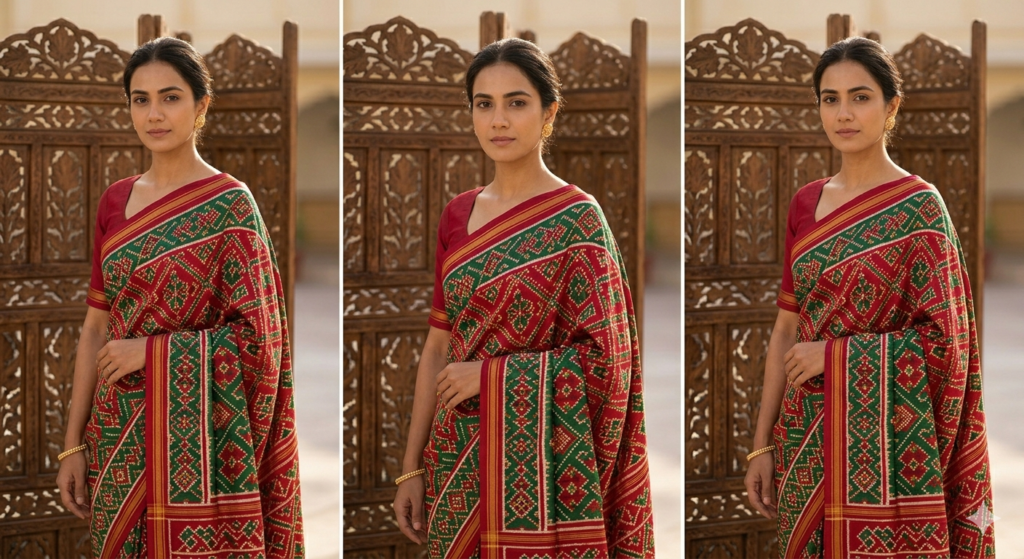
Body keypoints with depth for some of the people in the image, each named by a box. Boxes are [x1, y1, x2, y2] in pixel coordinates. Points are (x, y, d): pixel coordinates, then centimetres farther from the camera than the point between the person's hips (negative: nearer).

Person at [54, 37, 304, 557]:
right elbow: (96, 326, 10)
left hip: (196, 435, -5)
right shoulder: (115, 201, 8)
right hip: (118, 436, 5)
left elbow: (258, 335, -10)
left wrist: (151, 351, -14)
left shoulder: (229, 206, -7)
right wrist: (74, 444, 7)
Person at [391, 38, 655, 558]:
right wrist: (412, 468, 6)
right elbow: (437, 348, 9)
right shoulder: (458, 214, 8)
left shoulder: (576, 219, -8)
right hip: (458, 460, 5)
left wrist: (490, 375, -14)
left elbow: (605, 358, -11)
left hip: (539, 459, -5)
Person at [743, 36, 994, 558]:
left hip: (884, 439, -5)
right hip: (805, 435, 5)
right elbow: (786, 328, 10)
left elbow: (943, 337, -11)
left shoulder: (918, 207, -7)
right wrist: (763, 444, 7)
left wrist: (833, 355, -14)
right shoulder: (806, 204, 9)